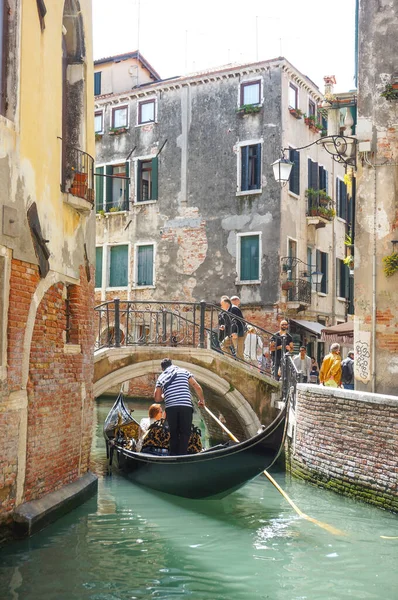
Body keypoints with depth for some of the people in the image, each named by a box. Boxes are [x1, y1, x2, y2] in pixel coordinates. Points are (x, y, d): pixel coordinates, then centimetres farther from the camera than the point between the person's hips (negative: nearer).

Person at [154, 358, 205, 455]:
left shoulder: (161, 377, 16)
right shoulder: (183, 371, 13)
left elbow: (157, 398, 14)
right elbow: (197, 387, 7)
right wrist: (202, 400, 21)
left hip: (170, 408, 2)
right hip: (186, 407, -2)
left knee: (173, 434, 13)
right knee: (185, 433, 5)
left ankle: (173, 456, 10)